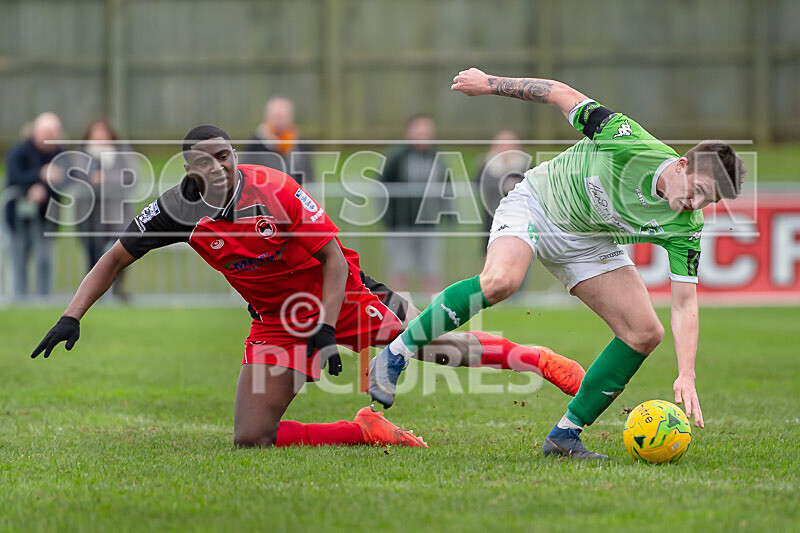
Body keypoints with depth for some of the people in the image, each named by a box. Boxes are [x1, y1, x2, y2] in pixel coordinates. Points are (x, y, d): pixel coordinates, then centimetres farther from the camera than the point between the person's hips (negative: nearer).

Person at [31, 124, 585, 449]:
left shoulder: (274, 190, -21)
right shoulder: (180, 209, -12)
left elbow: (334, 259, -14)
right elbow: (116, 258, 0)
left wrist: (326, 331, -22)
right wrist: (72, 318, -10)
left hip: (340, 296, -3)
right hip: (277, 319, 4)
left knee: (439, 348, -15)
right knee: (251, 437, -11)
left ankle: (541, 361, 1)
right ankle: (364, 431, -1)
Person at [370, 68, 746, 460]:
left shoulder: (684, 227, -20)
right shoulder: (628, 140, -31)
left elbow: (685, 304, -19)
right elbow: (562, 95, -17)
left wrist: (686, 376, -32)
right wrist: (491, 84, -11)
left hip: (588, 244, 5)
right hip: (537, 204, -5)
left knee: (645, 332, -10)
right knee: (500, 281, -34)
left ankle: (565, 435, 0)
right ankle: (394, 356, -21)